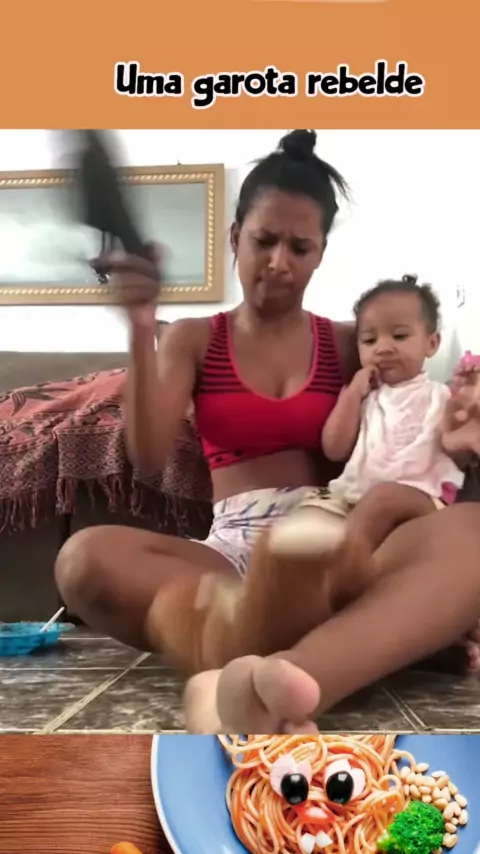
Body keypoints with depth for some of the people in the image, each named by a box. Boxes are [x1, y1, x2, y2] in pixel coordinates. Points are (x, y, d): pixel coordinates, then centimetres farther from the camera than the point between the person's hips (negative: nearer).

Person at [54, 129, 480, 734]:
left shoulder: (346, 343, 15)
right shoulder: (192, 340, 12)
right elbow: (148, 458, -2)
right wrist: (141, 330, -12)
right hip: (232, 553, 0)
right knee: (87, 559, -32)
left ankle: (277, 686, -54)